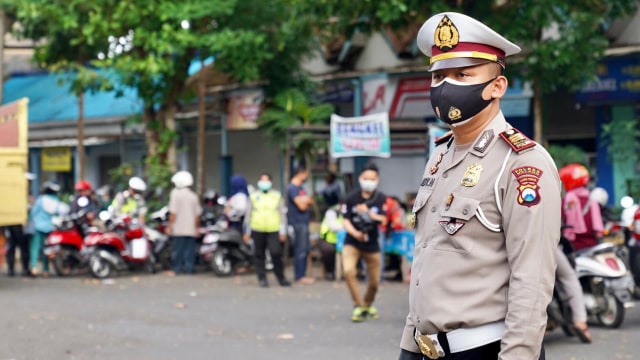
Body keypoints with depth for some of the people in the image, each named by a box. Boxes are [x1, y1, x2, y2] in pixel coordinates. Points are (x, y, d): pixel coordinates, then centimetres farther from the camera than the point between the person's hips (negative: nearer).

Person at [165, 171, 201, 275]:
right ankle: (189, 269, 6)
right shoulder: (193, 196, 8)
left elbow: (173, 212, -11)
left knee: (177, 250, 1)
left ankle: (176, 269, 2)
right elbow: (197, 214, 8)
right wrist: (197, 227, 16)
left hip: (178, 229, -4)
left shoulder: (175, 193, -6)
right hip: (191, 229, 4)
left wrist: (169, 226, -7)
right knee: (189, 249, 6)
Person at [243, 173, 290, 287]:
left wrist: (283, 231, 3)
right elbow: (248, 214, 14)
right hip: (258, 230, 1)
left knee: (276, 254, -12)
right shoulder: (253, 196, 12)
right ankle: (262, 278, 13)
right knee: (259, 255, 5)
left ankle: (281, 278, 0)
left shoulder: (277, 196, 10)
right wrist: (247, 232, 11)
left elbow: (282, 214, 9)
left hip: (274, 230, -1)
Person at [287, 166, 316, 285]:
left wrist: (307, 201, -6)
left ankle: (302, 274, 21)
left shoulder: (299, 188, 16)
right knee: (300, 250, -6)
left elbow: (310, 202, 17)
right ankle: (299, 277, -2)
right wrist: (307, 201, 2)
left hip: (303, 222, 10)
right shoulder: (293, 188, -14)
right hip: (298, 222, -10)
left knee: (305, 250, 13)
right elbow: (302, 206, -19)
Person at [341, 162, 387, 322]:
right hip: (352, 242, -1)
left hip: (371, 244, 1)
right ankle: (359, 306, -13)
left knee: (374, 282, 8)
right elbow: (346, 221, -6)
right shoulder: (351, 197, -8)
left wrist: (369, 213, -35)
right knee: (348, 270, -27)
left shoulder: (381, 199, -7)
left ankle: (368, 304, 40)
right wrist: (355, 233, -26)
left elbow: (383, 221, -16)